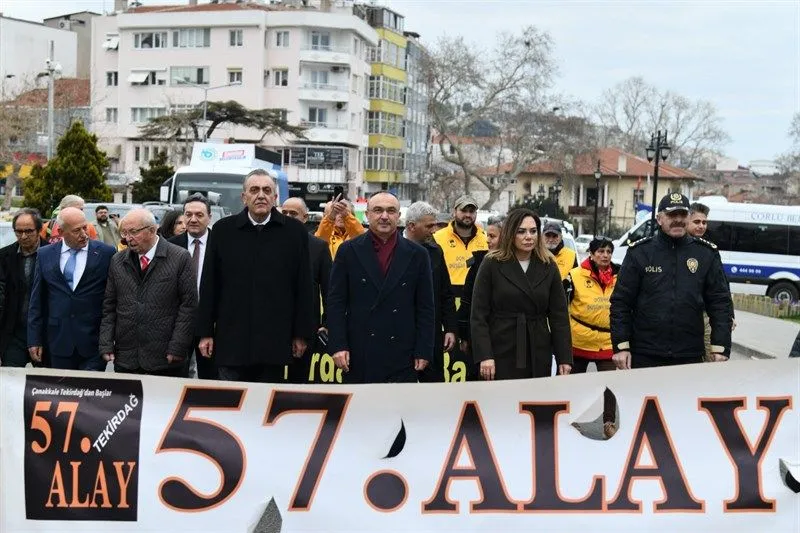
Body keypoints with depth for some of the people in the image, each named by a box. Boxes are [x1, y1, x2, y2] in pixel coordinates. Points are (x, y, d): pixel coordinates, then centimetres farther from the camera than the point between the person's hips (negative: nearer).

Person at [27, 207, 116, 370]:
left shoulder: (106, 253, -2)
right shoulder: (45, 254, 5)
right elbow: (37, 300, 9)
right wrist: (34, 340, 5)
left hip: (93, 342, -2)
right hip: (59, 343, 2)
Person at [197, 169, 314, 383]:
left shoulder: (294, 231, 2)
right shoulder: (223, 230, 4)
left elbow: (303, 286, 3)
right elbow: (209, 285, 6)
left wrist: (302, 334, 2)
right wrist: (205, 332, 3)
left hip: (275, 341, 0)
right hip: (232, 339, 1)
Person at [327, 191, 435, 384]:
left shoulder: (417, 255, 7)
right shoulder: (349, 251, 5)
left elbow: (425, 308, 7)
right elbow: (336, 303, 3)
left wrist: (423, 352, 2)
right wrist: (338, 346, -5)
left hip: (402, 358, 0)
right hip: (358, 356, 0)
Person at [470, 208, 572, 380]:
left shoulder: (548, 266, 7)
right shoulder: (492, 264, -1)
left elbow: (559, 315, 6)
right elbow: (478, 315, -4)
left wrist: (564, 358, 0)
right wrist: (484, 355, -13)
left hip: (538, 356, 3)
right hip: (502, 355, -2)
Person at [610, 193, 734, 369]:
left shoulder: (707, 254, 6)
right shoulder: (639, 252, 2)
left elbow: (721, 303, 5)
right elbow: (621, 302, 1)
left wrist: (720, 350, -2)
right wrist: (621, 347, -6)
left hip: (690, 357, 1)